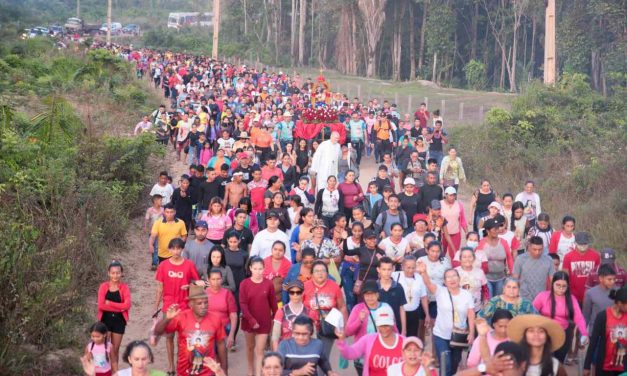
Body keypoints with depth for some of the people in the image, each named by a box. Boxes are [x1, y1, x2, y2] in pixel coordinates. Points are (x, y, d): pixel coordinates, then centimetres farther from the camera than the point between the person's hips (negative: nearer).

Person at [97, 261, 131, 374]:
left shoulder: (124, 287, -3)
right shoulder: (103, 286, -4)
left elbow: (127, 305, -15)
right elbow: (101, 305, -14)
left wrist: (110, 303, -17)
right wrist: (119, 307, -16)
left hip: (119, 321, 1)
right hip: (105, 320, -1)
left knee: (115, 349, 10)